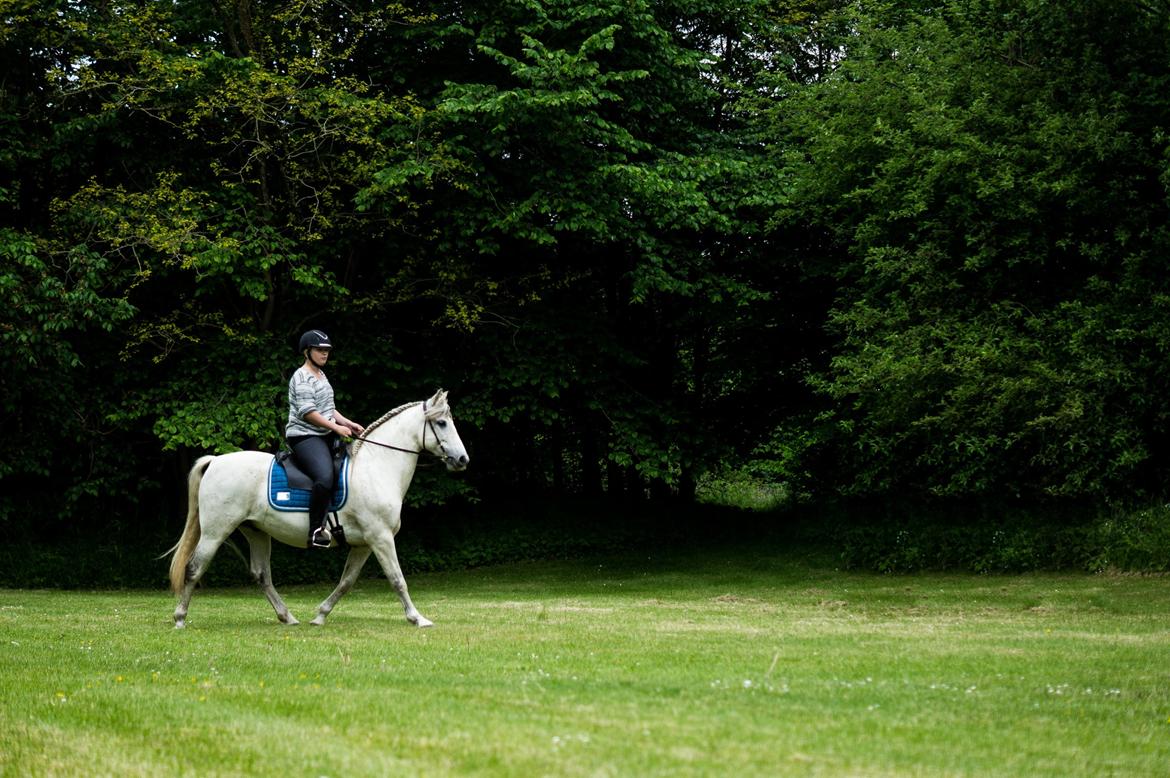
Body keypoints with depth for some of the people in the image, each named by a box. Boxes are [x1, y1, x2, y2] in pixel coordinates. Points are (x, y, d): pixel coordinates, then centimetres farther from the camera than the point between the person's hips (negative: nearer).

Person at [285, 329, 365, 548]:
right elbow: (307, 412, -18)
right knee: (325, 477, -31)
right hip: (305, 437, -11)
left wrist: (349, 424, 9)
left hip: (325, 435, 11)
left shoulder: (321, 375, 20)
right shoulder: (302, 378, -10)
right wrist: (337, 427, -18)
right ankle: (316, 530, -29)